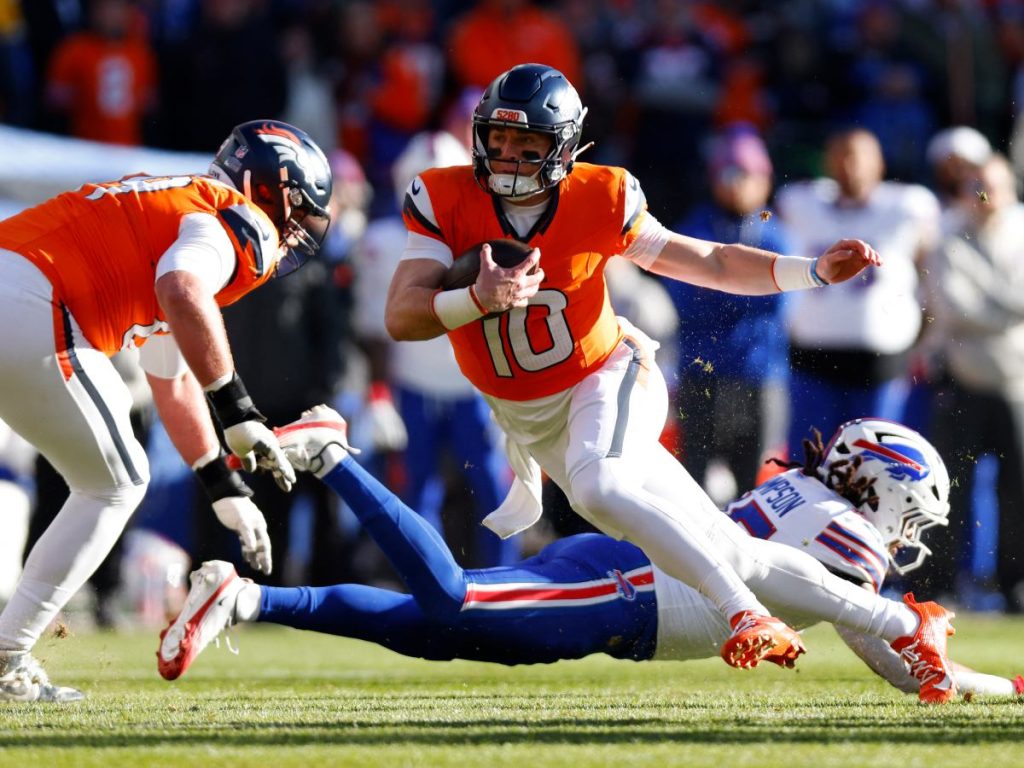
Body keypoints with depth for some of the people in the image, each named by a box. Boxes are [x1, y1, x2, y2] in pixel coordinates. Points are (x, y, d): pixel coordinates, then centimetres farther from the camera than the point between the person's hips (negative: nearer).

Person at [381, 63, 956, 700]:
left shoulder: (600, 200, -16)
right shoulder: (445, 202, -16)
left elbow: (711, 264, -6)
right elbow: (401, 318, -25)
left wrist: (814, 271, -20)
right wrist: (478, 300, -44)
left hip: (606, 382, -2)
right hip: (524, 419, 2)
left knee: (597, 487, -38)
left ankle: (746, 612, -34)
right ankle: (901, 625, 14)